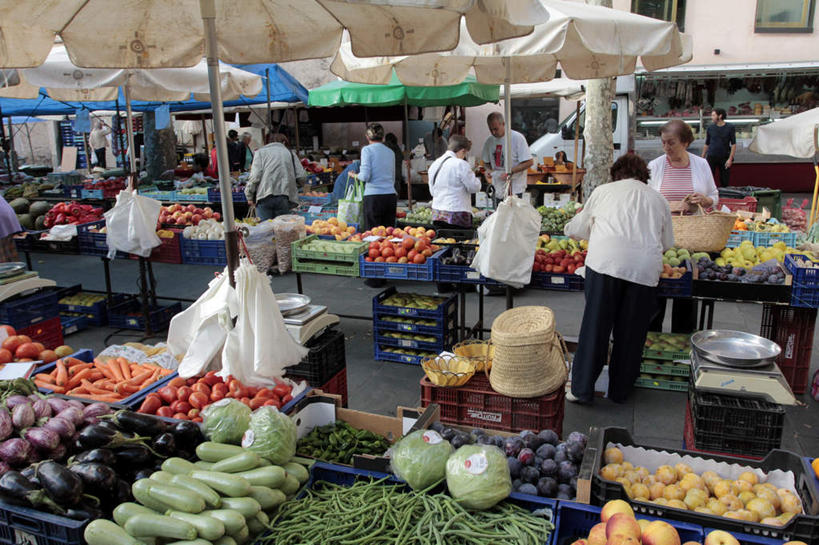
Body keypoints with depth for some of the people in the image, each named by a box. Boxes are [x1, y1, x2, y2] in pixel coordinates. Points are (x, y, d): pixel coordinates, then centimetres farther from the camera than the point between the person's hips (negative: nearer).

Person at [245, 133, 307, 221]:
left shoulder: (260, 152, 11)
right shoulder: (290, 153, 15)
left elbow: (255, 176, -1)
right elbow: (302, 177, 7)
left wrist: (249, 197, 8)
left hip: (265, 196, -1)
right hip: (285, 197, 1)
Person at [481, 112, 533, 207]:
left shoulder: (517, 138, -10)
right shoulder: (489, 141, 8)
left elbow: (529, 162, -11)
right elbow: (486, 161, 21)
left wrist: (510, 172, -20)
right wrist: (489, 170, -2)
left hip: (514, 189, -6)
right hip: (498, 189, 6)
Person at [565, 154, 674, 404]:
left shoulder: (603, 191, 17)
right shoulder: (658, 199, 21)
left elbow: (576, 229, 25)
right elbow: (667, 242, 26)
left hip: (606, 259, -2)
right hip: (645, 268, 2)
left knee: (595, 325, 5)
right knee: (631, 331, 11)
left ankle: (582, 388, 8)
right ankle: (620, 390, 24)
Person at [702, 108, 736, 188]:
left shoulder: (730, 128, 0)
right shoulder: (710, 128, 5)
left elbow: (733, 144, -2)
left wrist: (730, 159, -11)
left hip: (724, 158, -1)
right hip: (711, 157, 1)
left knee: (725, 182, 3)